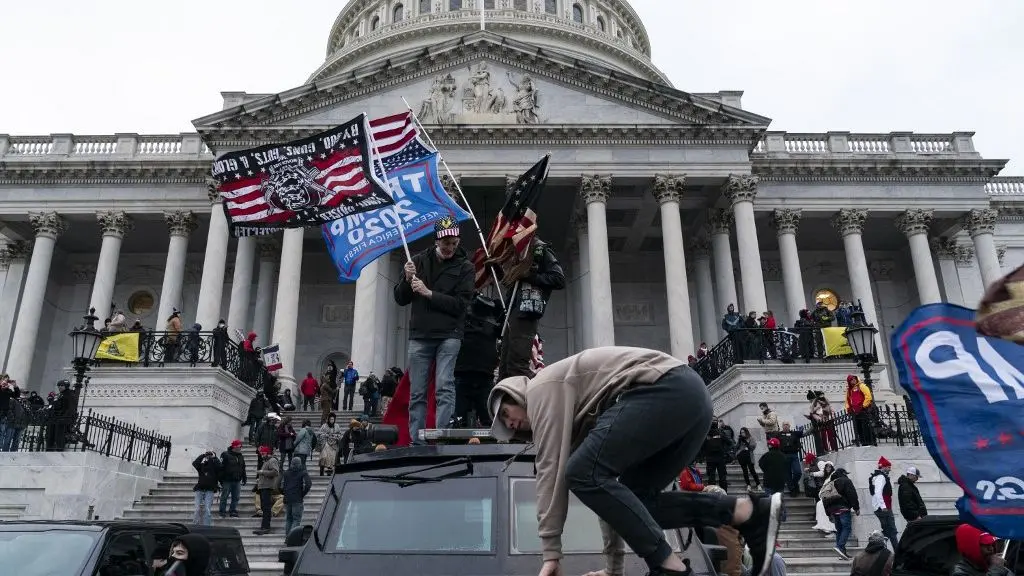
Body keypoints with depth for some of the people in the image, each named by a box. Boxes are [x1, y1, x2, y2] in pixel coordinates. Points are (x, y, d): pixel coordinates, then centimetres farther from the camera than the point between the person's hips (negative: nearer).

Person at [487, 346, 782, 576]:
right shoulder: (576, 414, 31)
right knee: (633, 498, 11)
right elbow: (607, 480, 31)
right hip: (691, 396, 10)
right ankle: (751, 511, 4)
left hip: (667, 389, -10)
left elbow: (552, 468, -4)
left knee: (583, 474, -10)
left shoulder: (542, 388, 7)